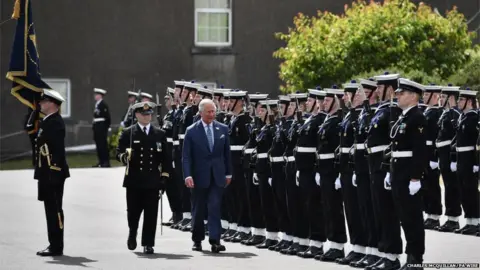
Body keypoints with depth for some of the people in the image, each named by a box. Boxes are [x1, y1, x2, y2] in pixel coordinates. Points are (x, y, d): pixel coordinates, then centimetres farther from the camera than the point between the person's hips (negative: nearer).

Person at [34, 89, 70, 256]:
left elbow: (58, 149, -21)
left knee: (55, 209, -6)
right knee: (51, 209, 13)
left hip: (53, 173, -10)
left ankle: (57, 247, -4)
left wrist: (54, 172, -23)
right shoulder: (47, 121, 16)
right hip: (47, 173, 10)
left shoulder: (55, 122, -15)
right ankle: (54, 245, 18)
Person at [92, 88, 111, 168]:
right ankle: (101, 161, 16)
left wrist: (107, 126, -13)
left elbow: (107, 116, -15)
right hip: (97, 127, 9)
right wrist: (94, 125, 14)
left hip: (102, 127, -9)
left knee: (103, 144, -7)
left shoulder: (103, 105, -12)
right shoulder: (97, 104, 16)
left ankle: (106, 162, -4)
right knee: (98, 144, 11)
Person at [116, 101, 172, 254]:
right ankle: (132, 234, 32)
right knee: (133, 212, 4)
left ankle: (148, 244, 2)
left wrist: (164, 177, 4)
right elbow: (119, 152, 0)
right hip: (134, 180, -1)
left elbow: (166, 158, 11)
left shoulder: (160, 134, 10)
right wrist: (124, 157, -23)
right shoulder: (127, 134, 5)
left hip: (152, 181, 1)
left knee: (151, 214, -3)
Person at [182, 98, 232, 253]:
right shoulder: (192, 131, -3)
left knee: (215, 207, -9)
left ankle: (215, 241, -13)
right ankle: (197, 240, 23)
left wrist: (228, 173, 10)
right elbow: (186, 156, -5)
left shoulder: (223, 129, 4)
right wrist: (187, 175, -15)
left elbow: (227, 153, 11)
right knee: (198, 210, 9)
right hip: (199, 176, -1)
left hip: (217, 176, 1)